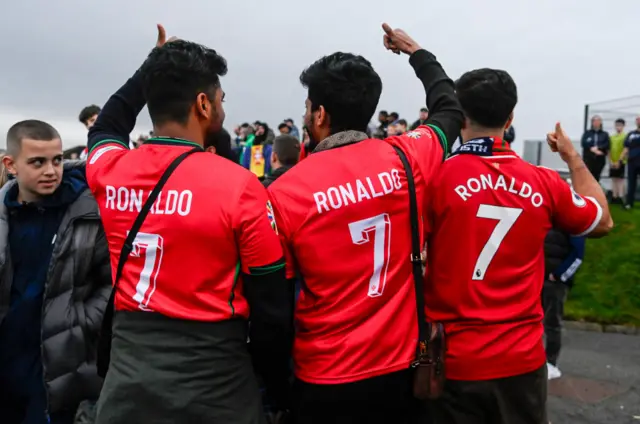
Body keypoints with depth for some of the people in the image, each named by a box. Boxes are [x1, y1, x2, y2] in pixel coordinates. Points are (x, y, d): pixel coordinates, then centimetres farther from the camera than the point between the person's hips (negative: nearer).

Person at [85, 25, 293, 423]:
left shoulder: (109, 171, -4)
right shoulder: (239, 186, -17)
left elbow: (106, 125, 24)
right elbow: (272, 308, -12)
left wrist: (151, 69, 28)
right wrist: (281, 392, 2)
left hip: (126, 380, 4)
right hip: (212, 389, -3)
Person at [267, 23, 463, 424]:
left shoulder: (284, 194, -15)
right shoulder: (406, 158, -8)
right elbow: (450, 109, 14)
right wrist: (416, 51, 29)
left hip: (325, 379, -3)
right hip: (401, 366, 3)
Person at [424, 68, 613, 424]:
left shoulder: (436, 178, -15)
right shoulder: (544, 183, -5)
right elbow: (603, 222, 14)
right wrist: (574, 159, 25)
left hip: (454, 358, -2)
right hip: (522, 357, 3)